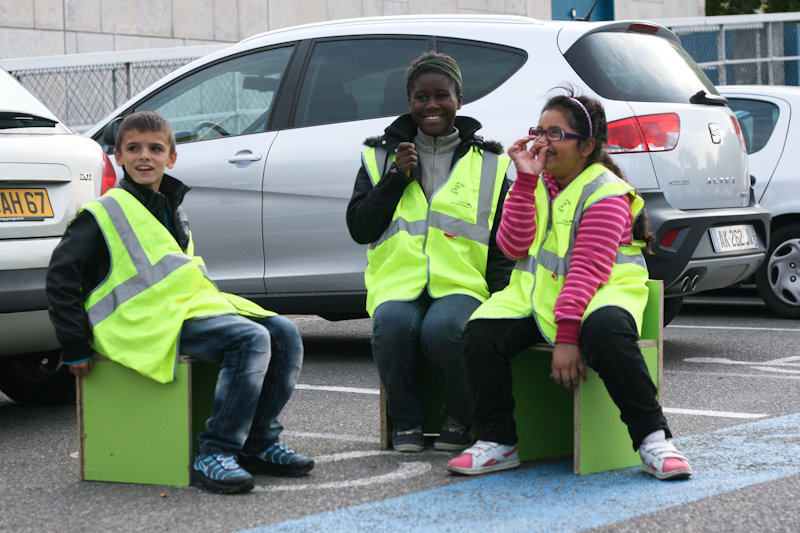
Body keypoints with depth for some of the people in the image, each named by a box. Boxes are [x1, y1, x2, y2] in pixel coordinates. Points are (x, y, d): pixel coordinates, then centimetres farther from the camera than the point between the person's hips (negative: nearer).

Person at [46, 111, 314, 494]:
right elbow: (61, 277, -5)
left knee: (284, 333, -8)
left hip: (189, 305, 9)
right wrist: (75, 347, -7)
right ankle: (214, 455, -29)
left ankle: (258, 444, -1)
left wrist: (207, 301, 17)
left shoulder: (171, 210, 21)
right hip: (149, 320, -8)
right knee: (251, 340, -28)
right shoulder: (105, 214, -3)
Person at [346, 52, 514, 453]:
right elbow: (359, 229, 8)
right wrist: (397, 177, -2)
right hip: (399, 283, 1)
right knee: (391, 325, -34)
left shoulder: (487, 161, 14)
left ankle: (461, 420, -5)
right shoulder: (381, 155, 16)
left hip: (461, 284, -1)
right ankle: (405, 420, -8)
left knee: (443, 329, -35)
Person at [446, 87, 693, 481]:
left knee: (605, 331, -39)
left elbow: (588, 270, -20)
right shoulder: (535, 181, 10)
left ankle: (653, 439, -29)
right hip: (536, 291, 5)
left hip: (602, 291, -5)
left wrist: (566, 334, -29)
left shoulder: (606, 191, -10)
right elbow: (513, 247, -3)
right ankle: (497, 442, -10)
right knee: (481, 333, -22)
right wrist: (525, 180, -10)